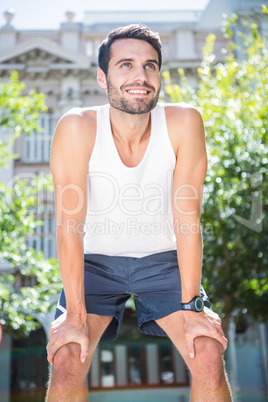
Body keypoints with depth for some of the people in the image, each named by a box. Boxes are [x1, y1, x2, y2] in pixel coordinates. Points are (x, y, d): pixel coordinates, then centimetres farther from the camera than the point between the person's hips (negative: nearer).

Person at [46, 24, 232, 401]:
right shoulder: (77, 128, -20)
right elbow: (70, 225, -19)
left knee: (210, 360, -14)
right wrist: (76, 315, -20)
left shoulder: (184, 123, -18)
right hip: (97, 261, 0)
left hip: (163, 260, 1)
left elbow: (187, 219, -16)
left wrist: (192, 307, -16)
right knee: (66, 365, -16)